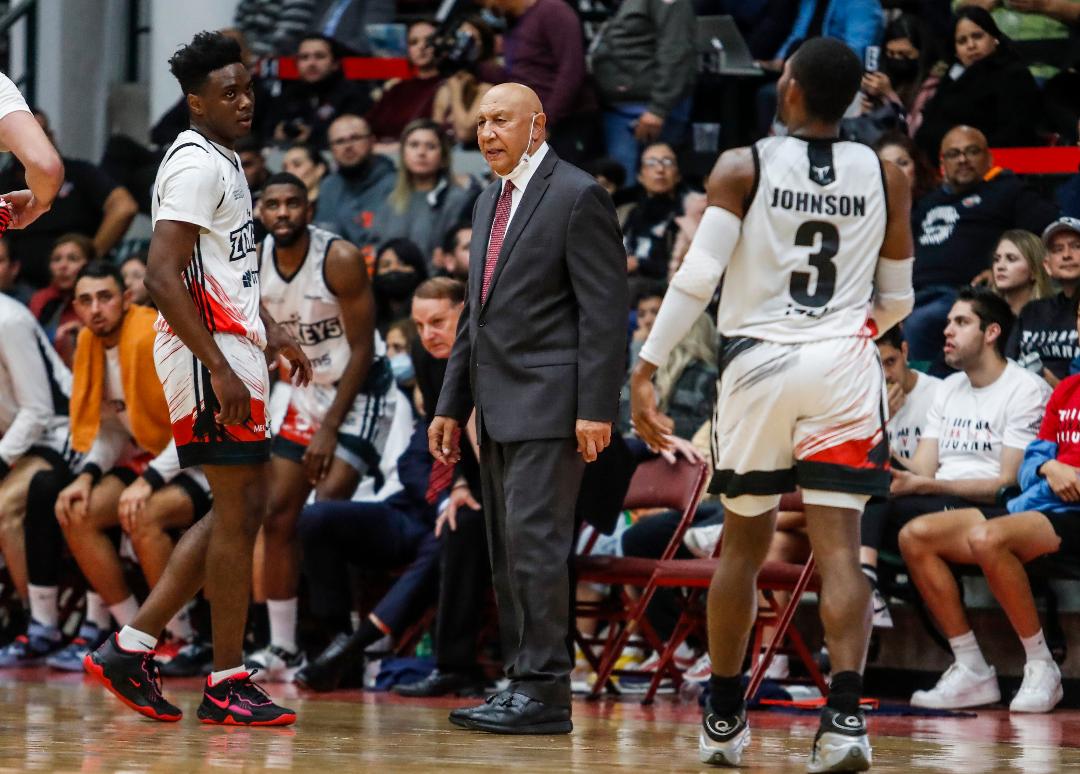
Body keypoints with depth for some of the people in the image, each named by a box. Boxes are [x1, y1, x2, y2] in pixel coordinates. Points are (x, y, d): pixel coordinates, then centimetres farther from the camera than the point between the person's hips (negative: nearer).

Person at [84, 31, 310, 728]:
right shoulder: (195, 165, -15)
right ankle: (227, 684, -1)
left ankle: (132, 648, 12)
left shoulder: (225, 160, 17)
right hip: (209, 356, -10)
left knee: (243, 509, 11)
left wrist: (272, 332, 21)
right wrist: (221, 369, -25)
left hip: (231, 351, 10)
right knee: (238, 511, -6)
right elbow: (163, 278, -23)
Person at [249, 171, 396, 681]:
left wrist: (330, 427, -20)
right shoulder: (253, 263, -5)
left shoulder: (340, 260, -22)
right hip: (310, 390, 7)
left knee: (326, 514, -20)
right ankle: (282, 650, 10)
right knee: (278, 516, 3)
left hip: (361, 389, -7)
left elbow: (362, 348, -19)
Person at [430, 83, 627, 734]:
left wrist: (596, 409, -18)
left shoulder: (578, 196, -8)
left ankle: (545, 694, -12)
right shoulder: (491, 201, 19)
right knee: (507, 552, 8)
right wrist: (453, 405, 20)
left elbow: (606, 309, -13)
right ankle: (522, 684, 11)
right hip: (499, 409, 9)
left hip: (548, 406, -9)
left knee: (534, 542, -13)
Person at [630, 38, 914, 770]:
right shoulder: (886, 178, 5)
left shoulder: (742, 168, -2)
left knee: (744, 544, 15)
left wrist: (646, 369, -10)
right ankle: (844, 714, -20)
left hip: (759, 361, 0)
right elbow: (896, 301, 13)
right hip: (844, 365, 0)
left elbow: (698, 275, -12)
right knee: (839, 548, -4)